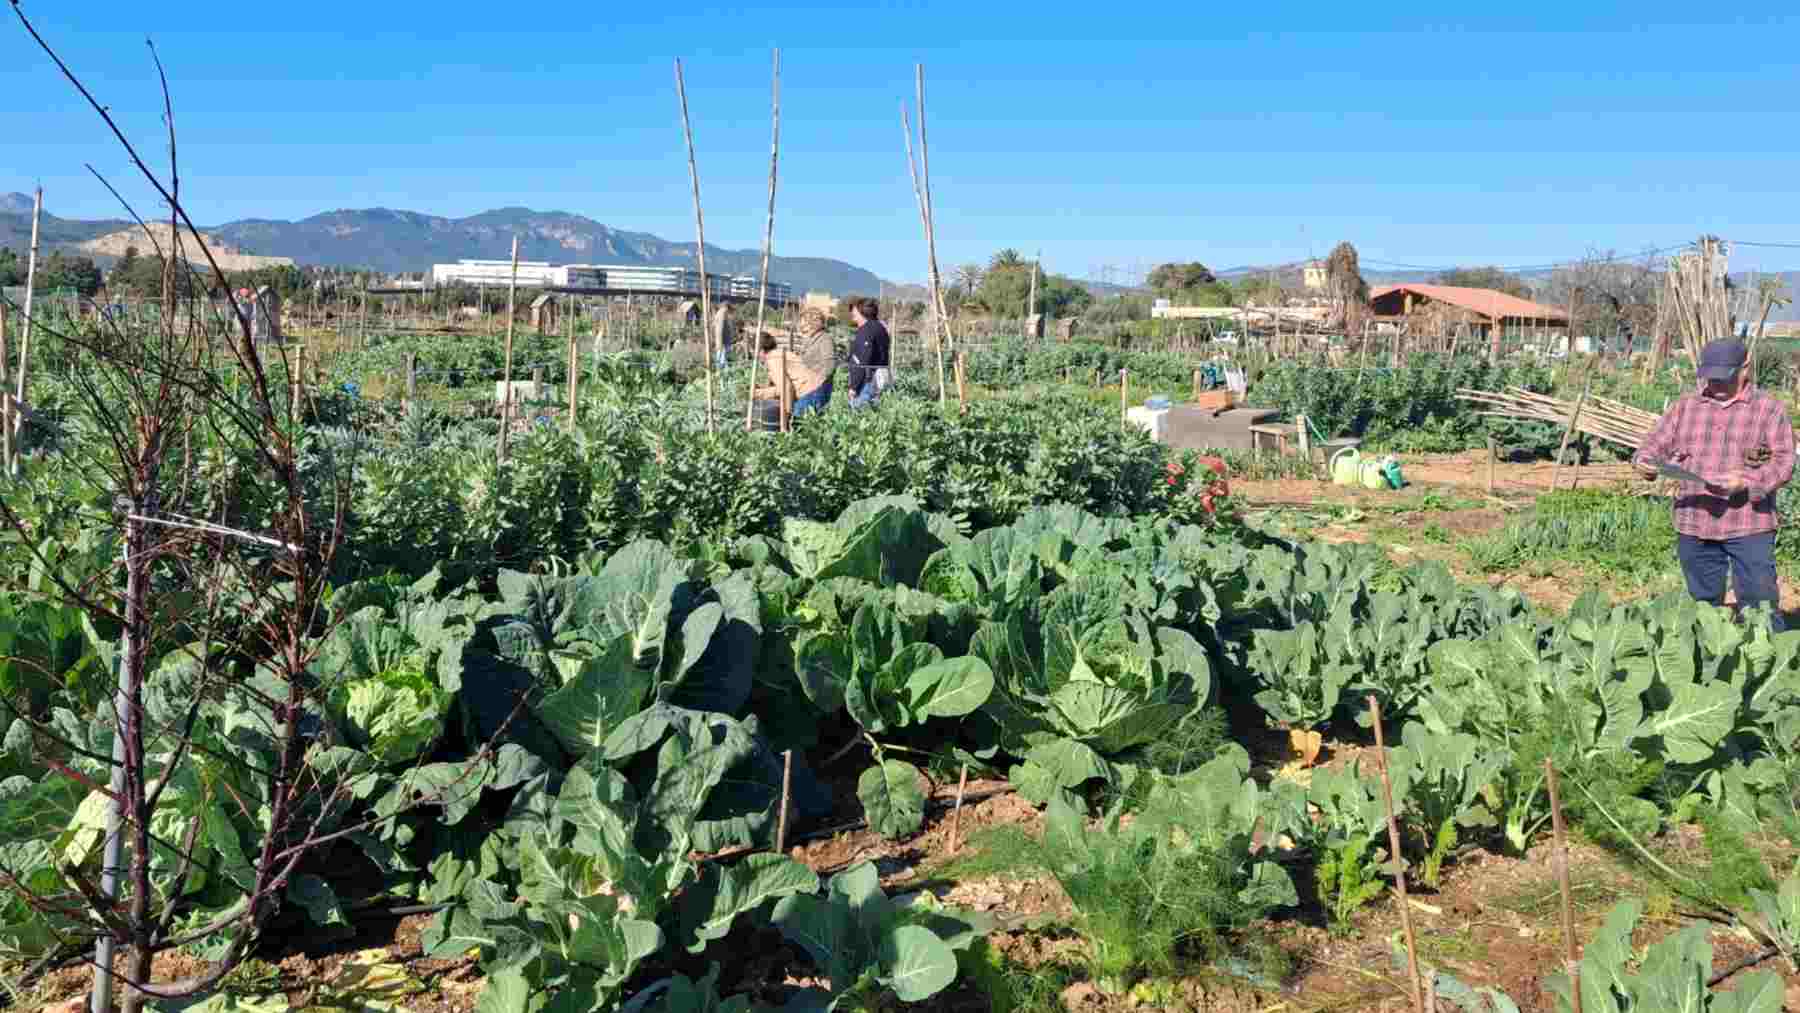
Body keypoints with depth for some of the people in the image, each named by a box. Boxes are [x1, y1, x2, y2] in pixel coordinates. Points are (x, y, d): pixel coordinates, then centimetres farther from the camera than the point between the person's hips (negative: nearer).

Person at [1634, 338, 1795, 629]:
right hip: (1694, 526, 3)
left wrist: (1747, 480, -21)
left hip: (1748, 526, -3)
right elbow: (1656, 445, 11)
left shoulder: (1768, 409, 2)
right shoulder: (1685, 407, 11)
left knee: (1759, 605, -4)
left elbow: (1784, 462, -4)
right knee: (1703, 604, 13)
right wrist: (1646, 462, -12)